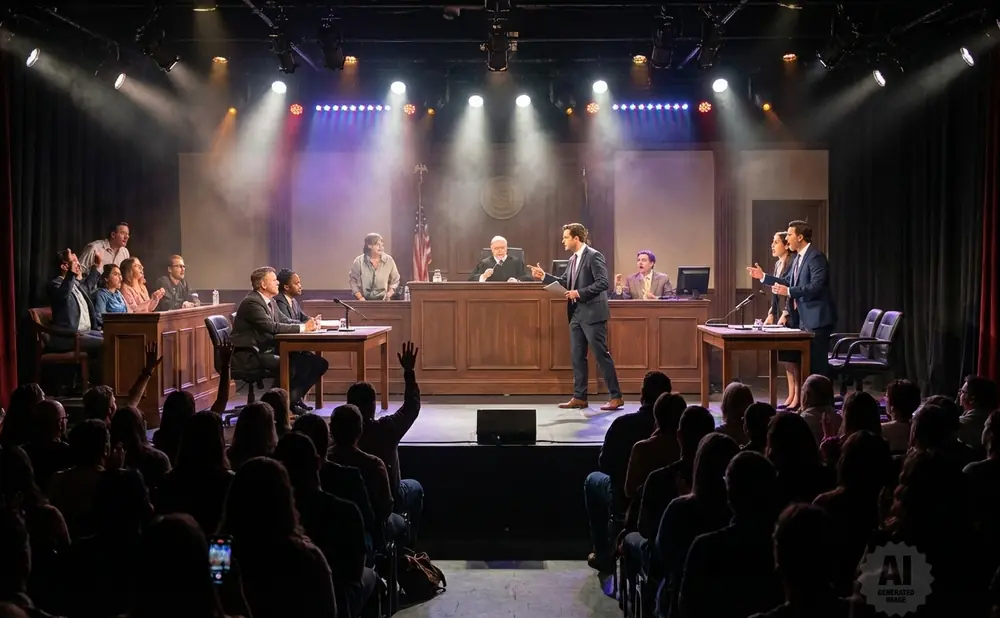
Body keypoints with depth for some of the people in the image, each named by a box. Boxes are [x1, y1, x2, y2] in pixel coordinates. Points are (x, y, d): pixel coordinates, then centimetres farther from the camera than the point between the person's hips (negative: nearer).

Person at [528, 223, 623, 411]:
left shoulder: (594, 256, -11)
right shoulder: (573, 259, 15)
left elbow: (603, 283, -19)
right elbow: (564, 282, 18)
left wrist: (580, 293, -22)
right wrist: (544, 276, 8)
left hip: (592, 314, -9)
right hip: (576, 314, 9)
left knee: (602, 355, -6)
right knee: (577, 357, 9)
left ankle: (616, 397, 0)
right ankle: (579, 397, 16)